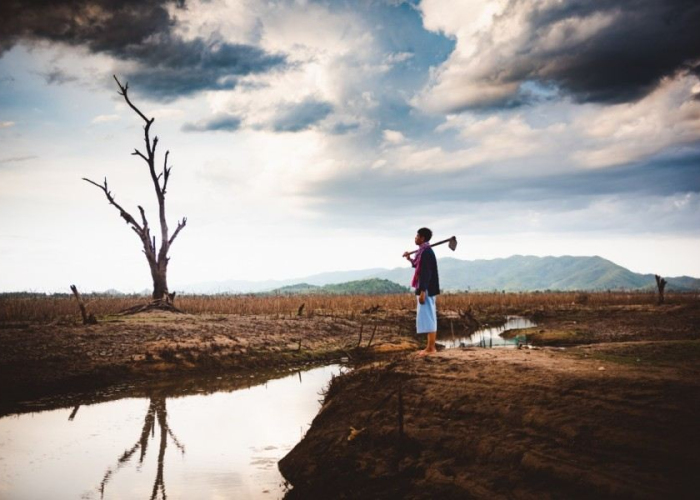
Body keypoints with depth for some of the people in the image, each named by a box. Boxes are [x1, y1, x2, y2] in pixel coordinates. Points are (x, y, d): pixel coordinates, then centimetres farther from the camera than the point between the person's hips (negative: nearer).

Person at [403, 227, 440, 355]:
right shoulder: (425, 251, 16)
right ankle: (431, 347, 14)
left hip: (426, 290, -11)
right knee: (429, 317, 11)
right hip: (427, 290, 11)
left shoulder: (426, 252, -16)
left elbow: (426, 273, -22)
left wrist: (422, 291, -24)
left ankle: (430, 348, -7)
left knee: (427, 317, -9)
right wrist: (410, 259, 24)